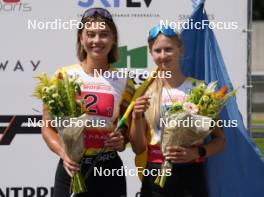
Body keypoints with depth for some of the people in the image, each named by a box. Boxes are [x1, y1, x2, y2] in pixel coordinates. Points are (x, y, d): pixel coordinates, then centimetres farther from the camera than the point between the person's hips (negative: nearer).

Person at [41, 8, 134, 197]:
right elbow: (48, 127, 0)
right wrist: (63, 153, -17)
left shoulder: (123, 83, 4)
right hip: (71, 169, -1)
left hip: (109, 170, 1)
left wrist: (121, 142, -7)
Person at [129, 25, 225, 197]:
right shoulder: (146, 93, 3)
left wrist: (197, 152, -16)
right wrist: (137, 118, -12)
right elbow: (138, 148, 4)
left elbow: (220, 140, 2)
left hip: (191, 175, -1)